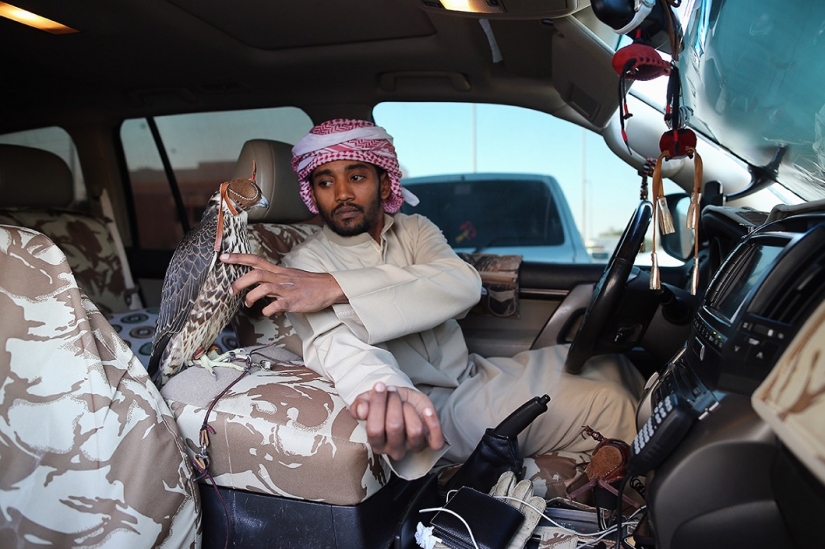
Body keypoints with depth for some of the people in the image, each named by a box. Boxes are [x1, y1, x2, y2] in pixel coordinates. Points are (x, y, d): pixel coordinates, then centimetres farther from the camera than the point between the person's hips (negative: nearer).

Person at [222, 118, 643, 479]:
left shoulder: (414, 229, 5)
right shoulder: (305, 263, -7)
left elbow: (463, 285, -18)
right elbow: (335, 340, -30)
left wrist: (338, 287, -31)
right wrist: (385, 389, -55)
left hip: (476, 374, 6)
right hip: (428, 408, -6)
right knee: (607, 402, -16)